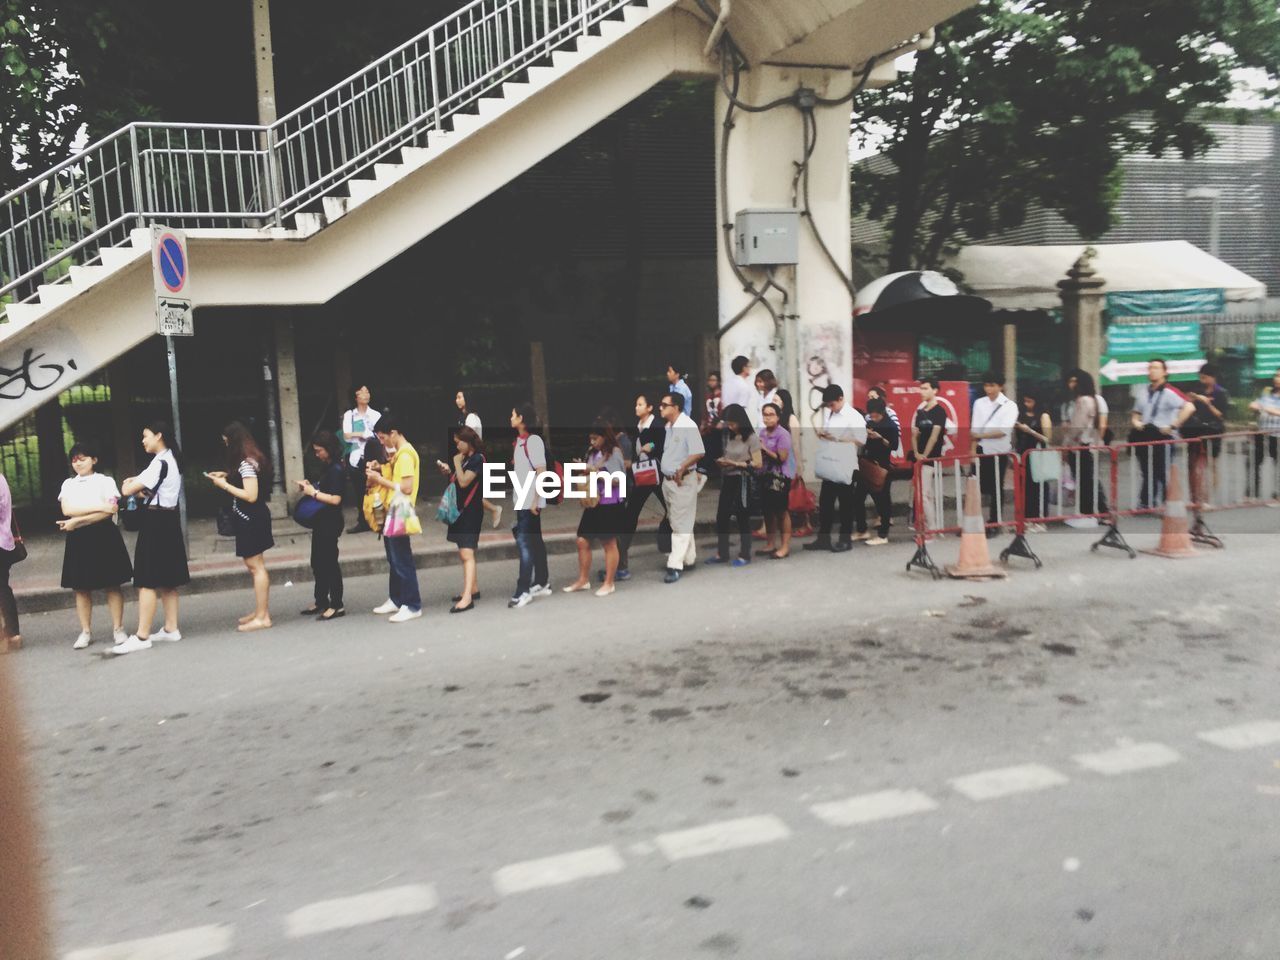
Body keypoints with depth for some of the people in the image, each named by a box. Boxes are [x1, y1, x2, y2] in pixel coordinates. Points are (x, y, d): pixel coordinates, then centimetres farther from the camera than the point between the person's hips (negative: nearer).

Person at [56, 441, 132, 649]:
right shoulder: (68, 484, 11)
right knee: (81, 587, 4)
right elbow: (67, 509, -6)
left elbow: (110, 511, -11)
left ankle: (118, 628, 6)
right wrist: (99, 506, -14)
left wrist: (77, 521, -15)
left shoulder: (105, 481, 2)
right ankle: (85, 632, 12)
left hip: (104, 536, -3)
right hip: (78, 539, 3)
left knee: (112, 584, 0)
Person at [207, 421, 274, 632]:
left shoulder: (246, 463, -18)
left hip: (251, 519, -10)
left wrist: (224, 485, -15)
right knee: (256, 566, 12)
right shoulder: (250, 459, 11)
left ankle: (262, 617, -2)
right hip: (253, 518, 10)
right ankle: (261, 611, 19)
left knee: (255, 566, -6)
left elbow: (251, 496, -22)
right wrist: (226, 475, 13)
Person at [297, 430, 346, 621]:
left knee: (329, 562, -3)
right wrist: (310, 487, 4)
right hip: (321, 521, 10)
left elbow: (335, 499, -23)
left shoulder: (336, 470, -16)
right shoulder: (326, 468, 12)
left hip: (330, 523, -10)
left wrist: (314, 493, -18)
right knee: (317, 562, 16)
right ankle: (321, 602, 28)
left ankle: (337, 606, 5)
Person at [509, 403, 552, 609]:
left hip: (530, 501, -9)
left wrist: (535, 501, -19)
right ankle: (542, 583, 22)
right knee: (534, 541, 14)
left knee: (525, 542, -9)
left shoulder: (533, 440, -13)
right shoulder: (519, 440, 12)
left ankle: (523, 591, -8)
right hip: (522, 501, 9)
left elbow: (541, 472, -17)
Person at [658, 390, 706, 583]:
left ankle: (675, 566, -7)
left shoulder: (687, 425, -16)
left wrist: (682, 468, -28)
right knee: (675, 522, 16)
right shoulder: (668, 426, 10)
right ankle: (688, 559, 28)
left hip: (683, 481, -9)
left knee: (681, 524, -5)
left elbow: (699, 452, -23)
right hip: (667, 480, 9)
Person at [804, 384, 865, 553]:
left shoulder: (854, 417, -12)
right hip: (828, 466, 7)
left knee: (845, 505, 6)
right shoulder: (827, 413, 10)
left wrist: (837, 439, -19)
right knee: (825, 503, 11)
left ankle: (845, 540, 16)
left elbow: (861, 440, -18)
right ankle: (823, 539, 20)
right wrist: (820, 432, 0)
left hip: (845, 468, -7)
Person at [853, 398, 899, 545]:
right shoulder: (869, 423, 8)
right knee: (857, 498, 8)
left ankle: (883, 535, 7)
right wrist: (865, 434, -5)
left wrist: (880, 438, -22)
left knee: (882, 500, -1)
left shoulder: (891, 426, -7)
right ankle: (862, 531, 23)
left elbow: (894, 446, -12)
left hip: (882, 467, -6)